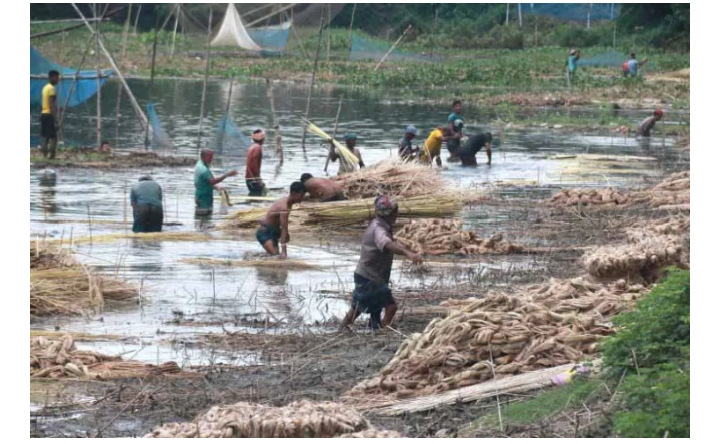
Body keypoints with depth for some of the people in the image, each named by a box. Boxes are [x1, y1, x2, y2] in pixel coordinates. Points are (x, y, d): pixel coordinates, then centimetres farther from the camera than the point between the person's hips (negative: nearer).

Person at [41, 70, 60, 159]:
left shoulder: (45, 88, 16)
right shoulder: (52, 88, -13)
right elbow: (52, 105, -19)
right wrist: (55, 121, -21)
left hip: (43, 114, 9)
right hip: (50, 115, -9)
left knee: (45, 138, 9)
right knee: (53, 138, -9)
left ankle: (44, 157, 9)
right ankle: (52, 157, -14)